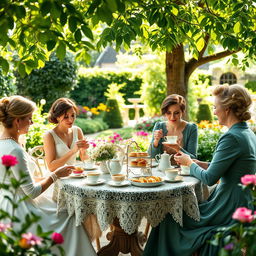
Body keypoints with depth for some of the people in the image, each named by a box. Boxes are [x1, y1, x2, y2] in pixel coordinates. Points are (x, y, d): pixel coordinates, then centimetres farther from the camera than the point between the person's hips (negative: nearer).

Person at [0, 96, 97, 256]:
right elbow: (31, 193, -22)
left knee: (63, 211, 22)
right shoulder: (15, 150, -28)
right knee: (70, 219, 8)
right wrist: (56, 175, -11)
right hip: (19, 211, -9)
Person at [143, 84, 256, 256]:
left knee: (172, 218, 5)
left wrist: (189, 162, -3)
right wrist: (198, 163, 10)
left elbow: (209, 179, -21)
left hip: (230, 209, -9)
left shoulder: (232, 138, -23)